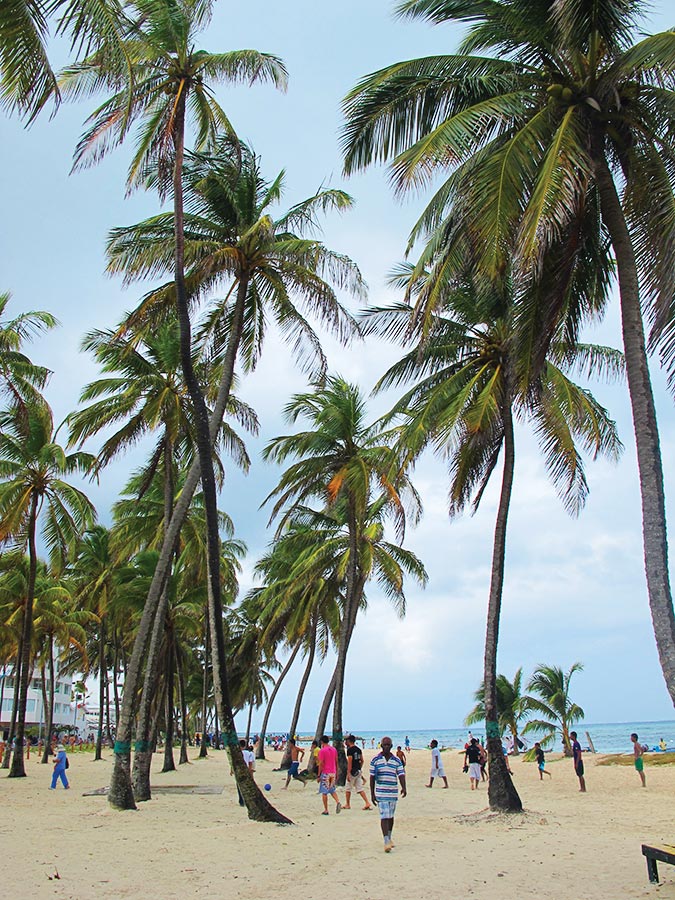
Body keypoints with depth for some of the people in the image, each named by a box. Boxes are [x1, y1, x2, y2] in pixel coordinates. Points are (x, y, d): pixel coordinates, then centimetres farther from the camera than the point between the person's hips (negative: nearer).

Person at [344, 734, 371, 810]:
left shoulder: (350, 750, -14)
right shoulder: (358, 749, 11)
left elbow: (350, 762, -19)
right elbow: (362, 760, 15)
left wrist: (348, 773, -19)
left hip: (352, 771, -7)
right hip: (359, 771, 7)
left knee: (348, 788, 8)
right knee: (360, 788, 8)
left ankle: (347, 805, 17)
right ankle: (367, 803, -2)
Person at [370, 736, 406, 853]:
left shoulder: (397, 760, 3)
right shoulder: (375, 760, -3)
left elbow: (401, 775, -5)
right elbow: (372, 777, 0)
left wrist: (404, 787, -23)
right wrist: (372, 794, -3)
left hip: (393, 793, 3)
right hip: (381, 793, -3)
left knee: (391, 816, 14)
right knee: (384, 817, -10)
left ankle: (389, 838, 31)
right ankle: (386, 842, -9)